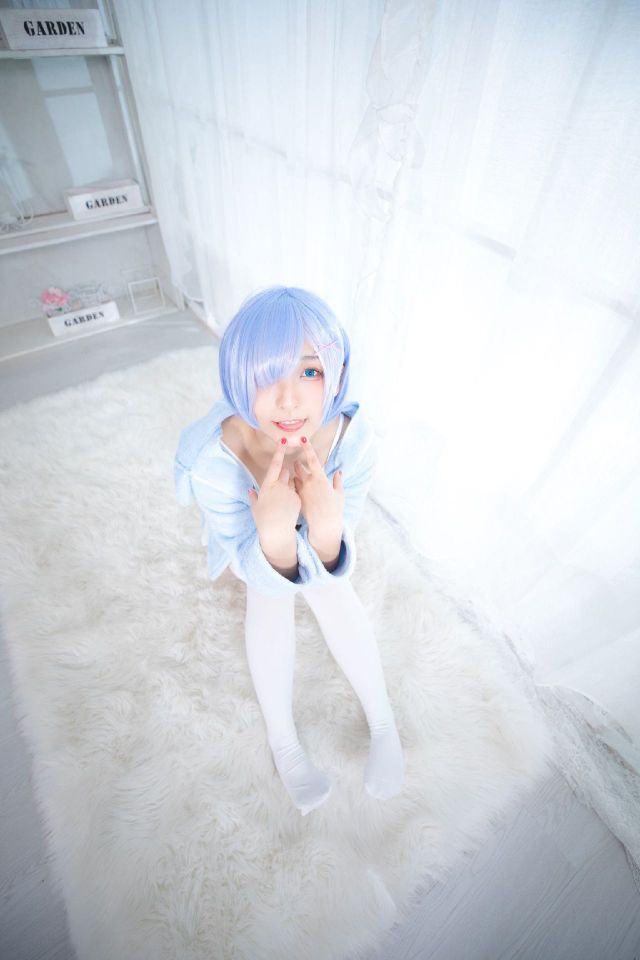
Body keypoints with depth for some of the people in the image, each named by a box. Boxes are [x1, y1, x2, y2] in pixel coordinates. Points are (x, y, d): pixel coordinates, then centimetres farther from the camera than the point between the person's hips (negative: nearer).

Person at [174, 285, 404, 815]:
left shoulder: (355, 437, -38)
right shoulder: (213, 458, -41)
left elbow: (330, 568, -32)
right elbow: (261, 573, -33)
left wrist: (326, 528, -55)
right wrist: (273, 533, -55)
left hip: (319, 534, 1)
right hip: (255, 538, 0)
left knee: (331, 590, -18)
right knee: (269, 599, -21)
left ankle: (383, 721, 3)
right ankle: (282, 738, 1)